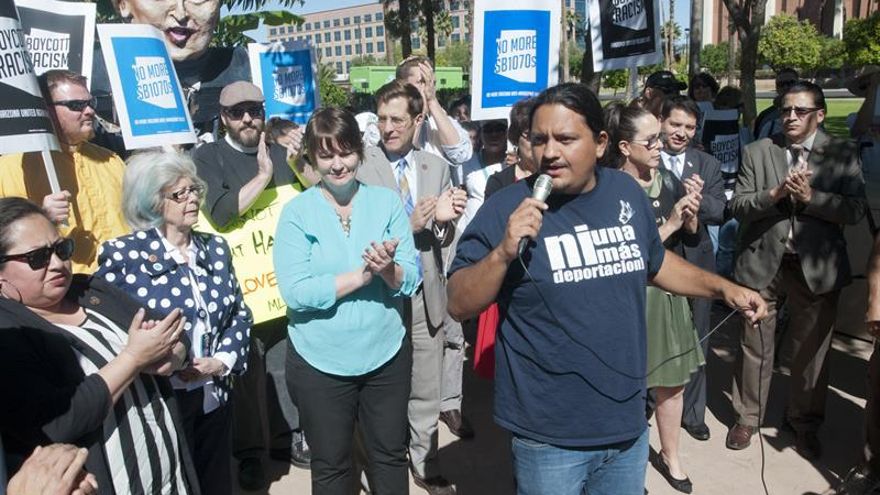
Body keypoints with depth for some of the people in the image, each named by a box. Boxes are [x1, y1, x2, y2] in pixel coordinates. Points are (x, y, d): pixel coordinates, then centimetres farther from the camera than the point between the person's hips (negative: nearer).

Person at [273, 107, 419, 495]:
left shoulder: (387, 202, -4)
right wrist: (361, 275, -25)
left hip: (387, 354, 2)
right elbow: (294, 292, -19)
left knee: (390, 454, 21)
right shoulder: (297, 211, -9)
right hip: (320, 361, -1)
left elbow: (411, 280, -7)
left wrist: (388, 270, -28)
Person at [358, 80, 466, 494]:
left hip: (427, 295, 4)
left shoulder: (436, 167, 5)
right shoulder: (360, 166, -9)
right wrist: (408, 225, -25)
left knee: (427, 394, 16)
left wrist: (444, 220, -16)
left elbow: (443, 238, 6)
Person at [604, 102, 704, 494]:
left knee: (672, 383, 18)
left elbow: (692, 238, 8)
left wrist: (691, 215, -11)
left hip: (669, 292, 6)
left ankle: (670, 457, 40)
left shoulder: (668, 179, 0)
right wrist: (669, 223, -21)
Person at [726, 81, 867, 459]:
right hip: (762, 262, 0)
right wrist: (776, 193, -20)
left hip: (816, 266, 0)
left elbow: (855, 210, -8)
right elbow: (738, 206, -5)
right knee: (754, 346, 10)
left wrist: (810, 196, -20)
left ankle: (805, 421, 32)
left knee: (811, 351, 13)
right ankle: (747, 416, 28)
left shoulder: (842, 155, 0)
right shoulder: (757, 151, 1)